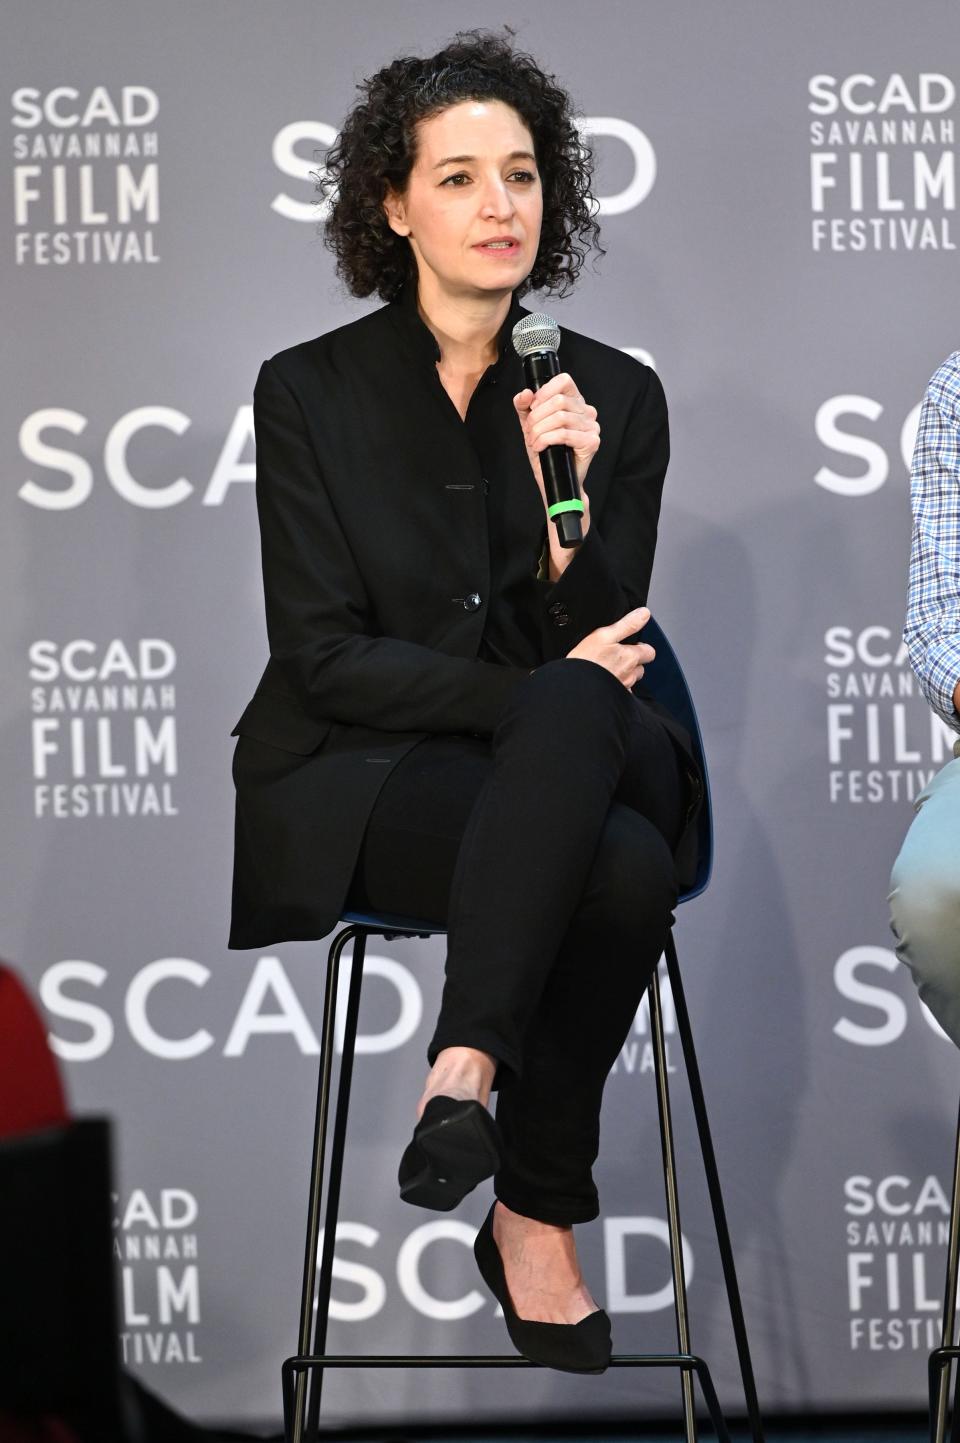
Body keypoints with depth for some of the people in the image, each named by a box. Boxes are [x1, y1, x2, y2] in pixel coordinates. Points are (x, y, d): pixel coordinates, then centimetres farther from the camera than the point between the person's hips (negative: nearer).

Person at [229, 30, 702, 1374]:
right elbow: (326, 656, -7)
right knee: (625, 867, -34)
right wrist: (535, 695, -18)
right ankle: (544, 1207, -26)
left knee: (578, 713, -36)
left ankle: (469, 1067, -36)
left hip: (552, 763, 3)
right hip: (349, 778, -3)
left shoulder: (617, 396, 6)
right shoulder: (311, 392, -1)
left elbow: (604, 646, 3)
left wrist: (568, 508, -17)